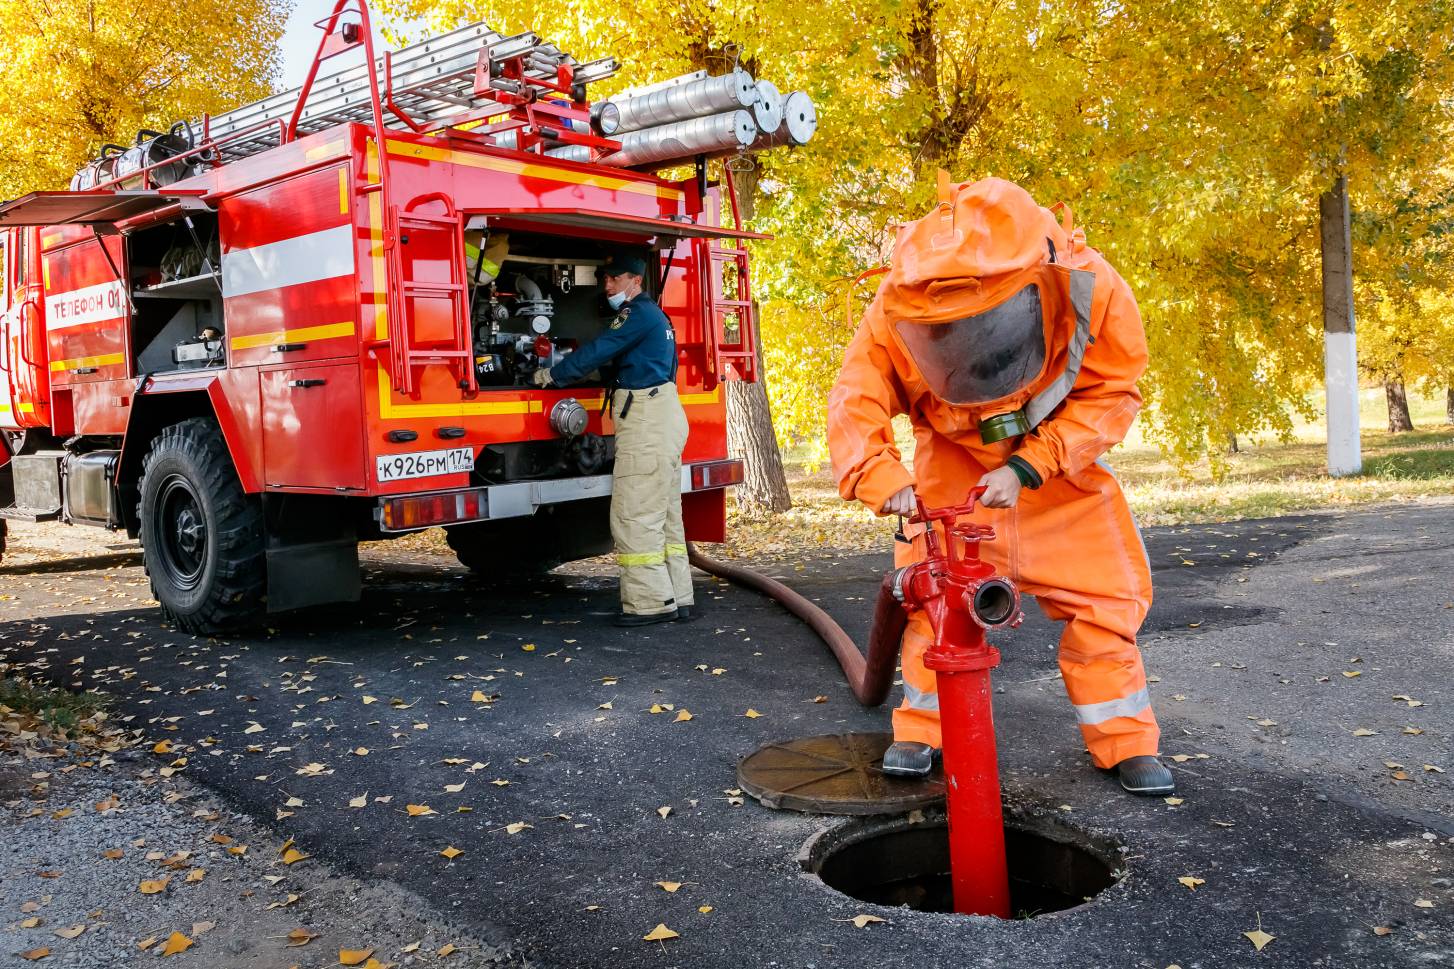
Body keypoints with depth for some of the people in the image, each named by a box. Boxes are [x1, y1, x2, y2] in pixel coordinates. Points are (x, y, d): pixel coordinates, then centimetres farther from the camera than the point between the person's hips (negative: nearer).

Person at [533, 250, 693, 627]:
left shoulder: (639, 313, -10)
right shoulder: (653, 314, 22)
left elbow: (597, 352, -11)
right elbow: (609, 355, 26)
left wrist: (552, 376, -2)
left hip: (647, 421, -11)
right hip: (663, 418, 11)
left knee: (634, 515, -10)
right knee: (665, 514, 11)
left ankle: (650, 602, -9)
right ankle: (677, 599, 14)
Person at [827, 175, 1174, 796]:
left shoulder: (1091, 288, -29)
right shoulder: (900, 310, -27)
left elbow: (1110, 395, -20)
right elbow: (858, 398, -23)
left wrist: (1027, 468, -28)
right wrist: (880, 476, -41)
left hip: (1060, 466, 0)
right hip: (953, 463, 0)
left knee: (1104, 594, -4)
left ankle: (1126, 741, 12)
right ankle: (921, 730, 14)